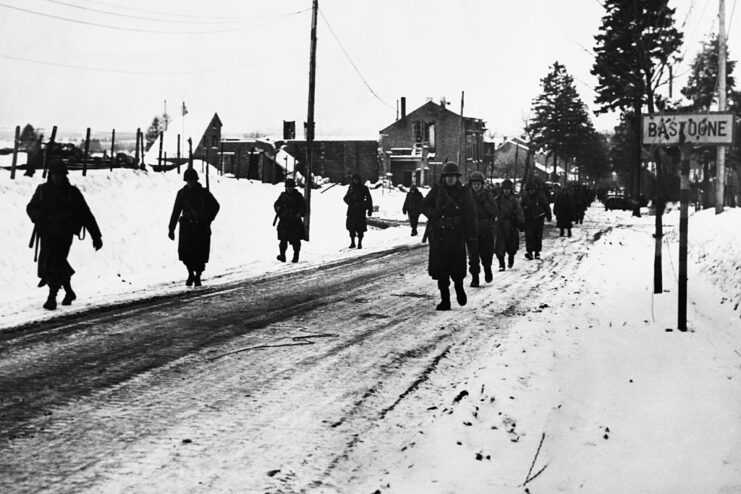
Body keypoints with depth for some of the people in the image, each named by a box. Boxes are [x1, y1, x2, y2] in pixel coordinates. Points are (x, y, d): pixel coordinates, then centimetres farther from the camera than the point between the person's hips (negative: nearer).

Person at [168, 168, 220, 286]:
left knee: (200, 254, -3)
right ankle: (191, 274, 15)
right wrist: (171, 229, 4)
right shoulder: (182, 193, 5)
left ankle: (197, 277, 15)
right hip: (186, 226, 1)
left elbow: (215, 207, 11)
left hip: (201, 228, -1)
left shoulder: (204, 193, 0)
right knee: (185, 253, -8)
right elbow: (176, 211, 7)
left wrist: (208, 220, 1)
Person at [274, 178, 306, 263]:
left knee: (296, 240, 2)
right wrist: (277, 208, -7)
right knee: (283, 239, -6)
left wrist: (300, 213, -13)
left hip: (295, 221, -1)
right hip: (284, 220, 1)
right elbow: (276, 204, 16)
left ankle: (296, 256, 11)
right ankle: (282, 255, 1)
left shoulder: (298, 195, 3)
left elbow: (303, 206, 3)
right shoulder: (283, 195, 9)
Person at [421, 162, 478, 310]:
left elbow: (470, 215, 2)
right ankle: (445, 299, 7)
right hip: (439, 235, 1)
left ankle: (459, 287, 29)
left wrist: (472, 234, -4)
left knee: (457, 267, -3)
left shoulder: (464, 192, 3)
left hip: (457, 235, -1)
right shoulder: (437, 191, 6)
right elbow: (424, 206, 13)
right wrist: (434, 213, -8)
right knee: (440, 268, -1)